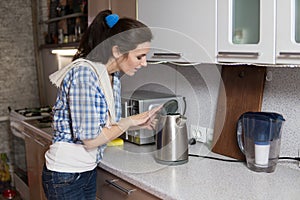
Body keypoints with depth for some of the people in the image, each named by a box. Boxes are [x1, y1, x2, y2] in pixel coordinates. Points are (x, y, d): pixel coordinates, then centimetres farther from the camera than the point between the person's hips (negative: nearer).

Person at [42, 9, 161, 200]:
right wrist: (130, 121, -14)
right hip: (65, 177, -8)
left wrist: (139, 123, -4)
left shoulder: (114, 77, 1)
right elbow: (90, 138, -26)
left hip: (89, 170, 8)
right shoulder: (84, 73, -25)